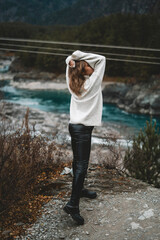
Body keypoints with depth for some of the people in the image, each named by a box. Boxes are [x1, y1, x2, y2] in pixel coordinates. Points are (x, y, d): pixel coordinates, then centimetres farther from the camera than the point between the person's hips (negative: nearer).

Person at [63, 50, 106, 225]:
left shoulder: (73, 83, 5)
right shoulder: (92, 82, -13)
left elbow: (68, 60, 20)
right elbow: (101, 59, -9)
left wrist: (72, 59, -3)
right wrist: (80, 55, -11)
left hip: (74, 126, 8)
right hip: (83, 128, -8)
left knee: (78, 161, 20)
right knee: (82, 165, -8)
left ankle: (79, 189, 38)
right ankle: (73, 204, -10)